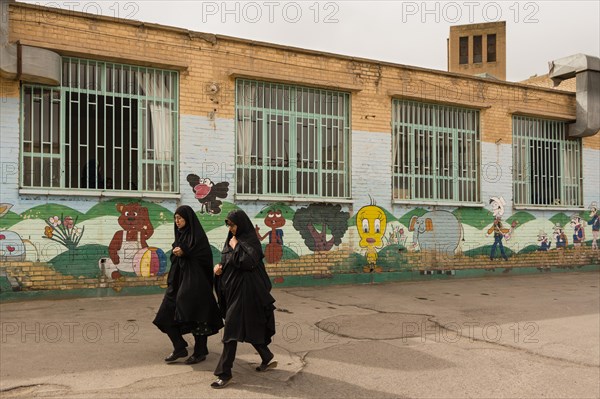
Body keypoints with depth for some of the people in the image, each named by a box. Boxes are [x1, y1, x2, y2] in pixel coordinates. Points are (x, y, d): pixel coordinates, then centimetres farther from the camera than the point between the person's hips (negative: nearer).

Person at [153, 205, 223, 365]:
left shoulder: (198, 235, -9)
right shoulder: (180, 235, 14)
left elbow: (205, 257, -14)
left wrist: (185, 252, -19)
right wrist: (175, 253, 1)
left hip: (194, 281, -8)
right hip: (178, 279, 8)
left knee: (195, 317, -2)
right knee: (167, 315, 4)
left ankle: (200, 352, 13)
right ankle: (180, 348, 16)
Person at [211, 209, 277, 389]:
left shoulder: (250, 240, -12)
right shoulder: (232, 239, 12)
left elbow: (247, 261, -26)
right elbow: (227, 261, 19)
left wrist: (236, 246, -15)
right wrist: (219, 266, -2)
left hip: (243, 289, -9)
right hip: (232, 288, 9)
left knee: (232, 328, -9)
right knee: (249, 326, 15)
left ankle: (225, 373, -4)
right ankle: (267, 359, 30)